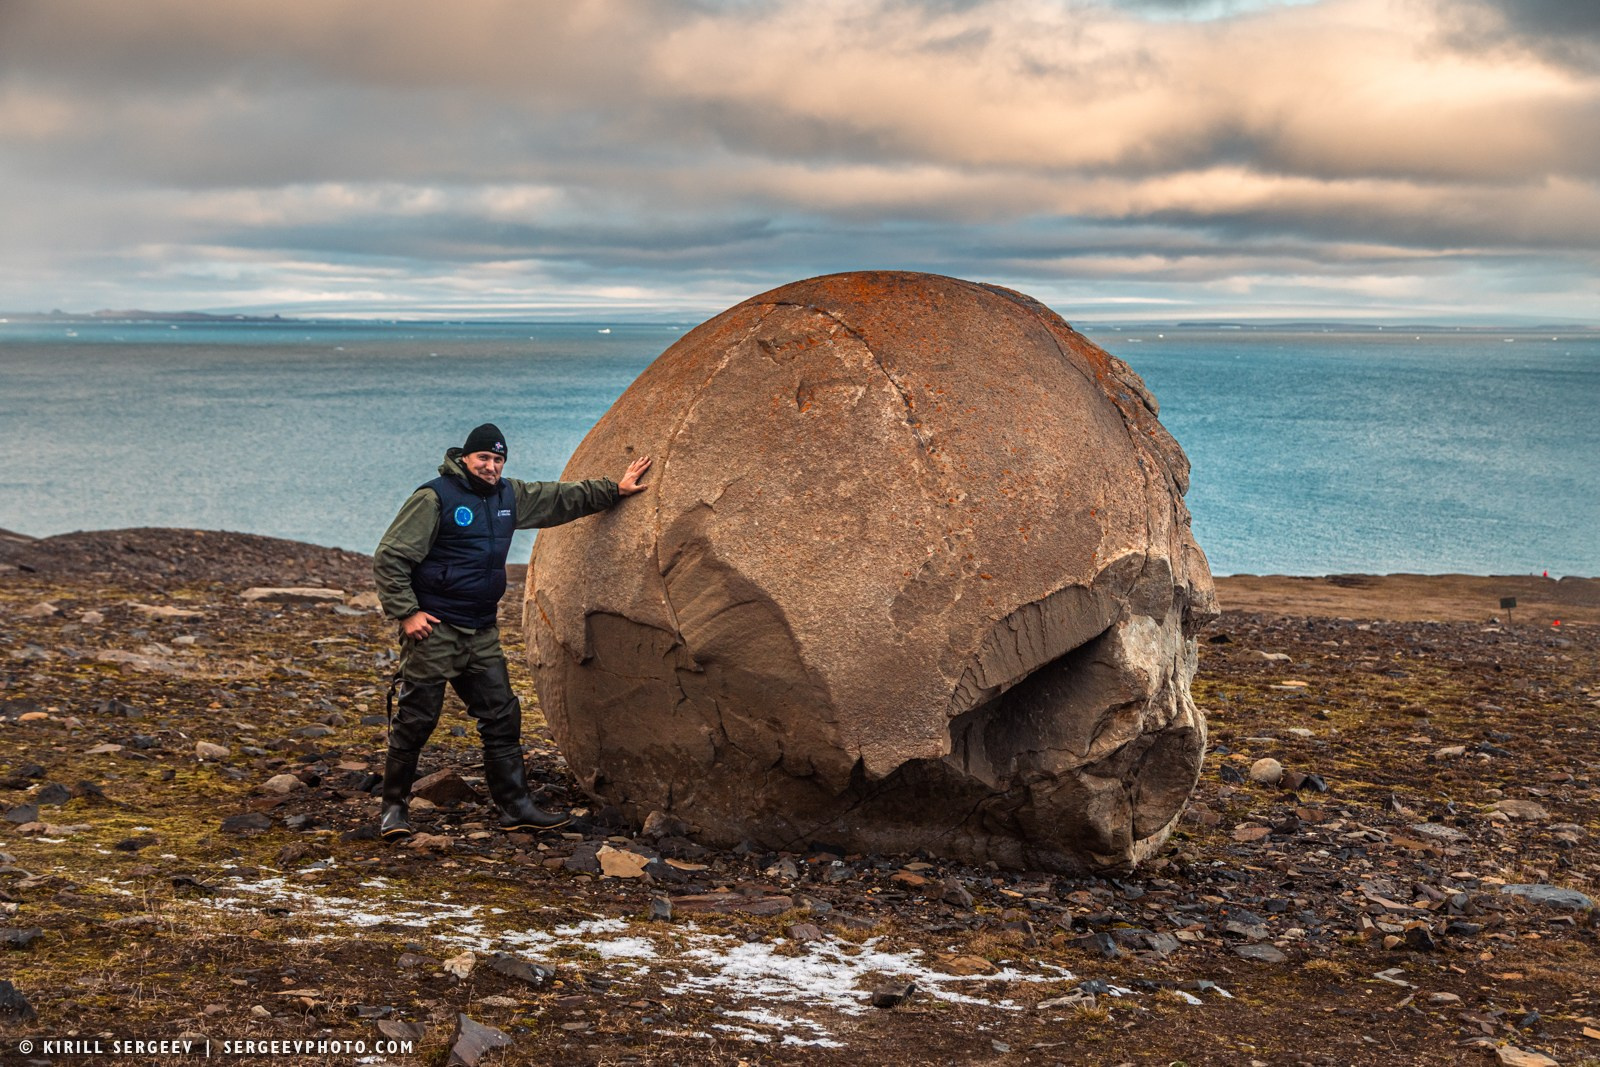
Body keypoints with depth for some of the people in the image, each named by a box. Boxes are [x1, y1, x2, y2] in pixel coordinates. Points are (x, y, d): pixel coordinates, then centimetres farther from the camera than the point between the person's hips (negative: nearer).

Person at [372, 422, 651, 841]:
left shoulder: (510, 496, 10)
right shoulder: (435, 498, -11)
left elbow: (562, 498, 24)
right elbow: (389, 557, -11)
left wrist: (615, 489, 23)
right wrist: (406, 613, -16)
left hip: (481, 632, 7)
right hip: (433, 629, -7)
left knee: (502, 716, 7)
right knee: (415, 720, -2)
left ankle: (515, 806, 13)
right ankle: (394, 807, 11)